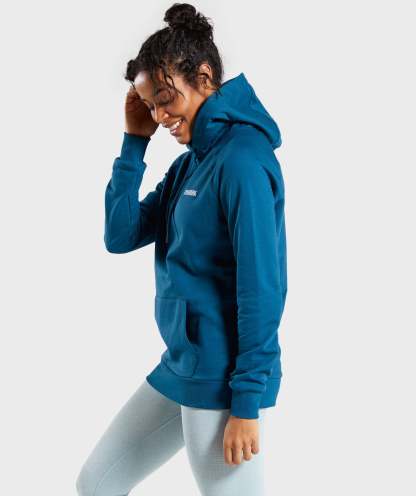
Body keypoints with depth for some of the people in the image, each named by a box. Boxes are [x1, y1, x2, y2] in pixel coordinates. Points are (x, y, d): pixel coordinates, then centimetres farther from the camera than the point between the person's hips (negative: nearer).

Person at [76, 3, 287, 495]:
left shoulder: (241, 158, -16)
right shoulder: (186, 164, 11)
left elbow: (263, 286, -20)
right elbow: (120, 236, 8)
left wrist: (247, 403, -18)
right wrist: (134, 140, 3)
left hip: (223, 380, -9)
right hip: (178, 367, 9)